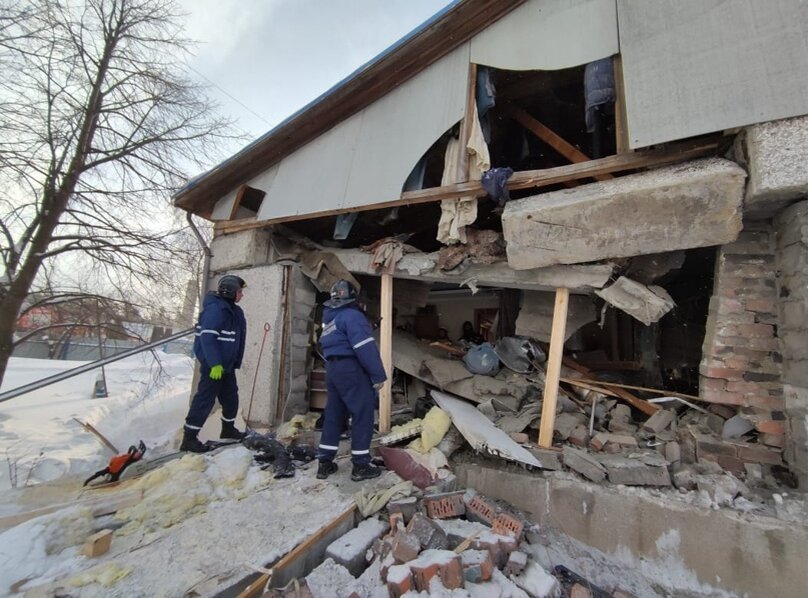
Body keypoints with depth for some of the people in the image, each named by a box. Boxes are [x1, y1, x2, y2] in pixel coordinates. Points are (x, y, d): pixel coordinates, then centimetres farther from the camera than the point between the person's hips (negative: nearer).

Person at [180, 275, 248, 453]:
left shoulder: (233, 311, 12)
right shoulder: (215, 309, -18)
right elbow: (207, 338, -25)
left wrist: (235, 363, 17)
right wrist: (215, 363, -27)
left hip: (226, 365, 10)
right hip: (213, 365, -10)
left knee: (231, 397, 17)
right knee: (205, 399, -4)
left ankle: (228, 429, 33)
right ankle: (189, 438, 7)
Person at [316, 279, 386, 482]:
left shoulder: (329, 317, 16)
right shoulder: (351, 315, -14)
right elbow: (365, 348, -21)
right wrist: (378, 375, -18)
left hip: (332, 368, 9)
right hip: (351, 369, -9)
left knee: (334, 415, 15)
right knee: (363, 415, 0)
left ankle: (325, 463, 23)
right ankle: (360, 466, 7)